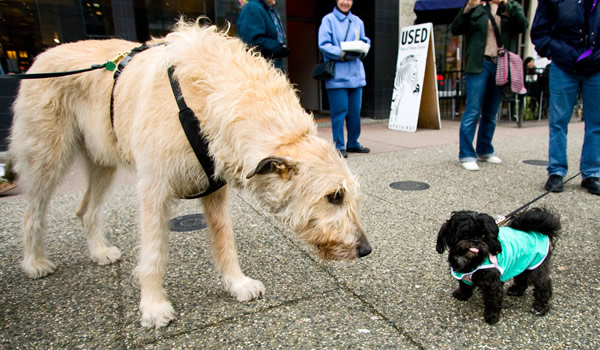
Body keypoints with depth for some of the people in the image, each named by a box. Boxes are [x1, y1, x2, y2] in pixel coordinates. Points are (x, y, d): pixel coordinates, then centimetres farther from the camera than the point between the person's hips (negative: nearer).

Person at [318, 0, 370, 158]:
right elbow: (324, 45, -8)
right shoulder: (328, 19, 1)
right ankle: (339, 146, 3)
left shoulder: (357, 21, 17)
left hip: (356, 73, 5)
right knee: (340, 110, -6)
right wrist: (343, 54, -18)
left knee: (355, 111, 8)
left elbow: (365, 42, 19)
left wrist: (362, 51, -5)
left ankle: (353, 143, 20)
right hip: (337, 74, -5)